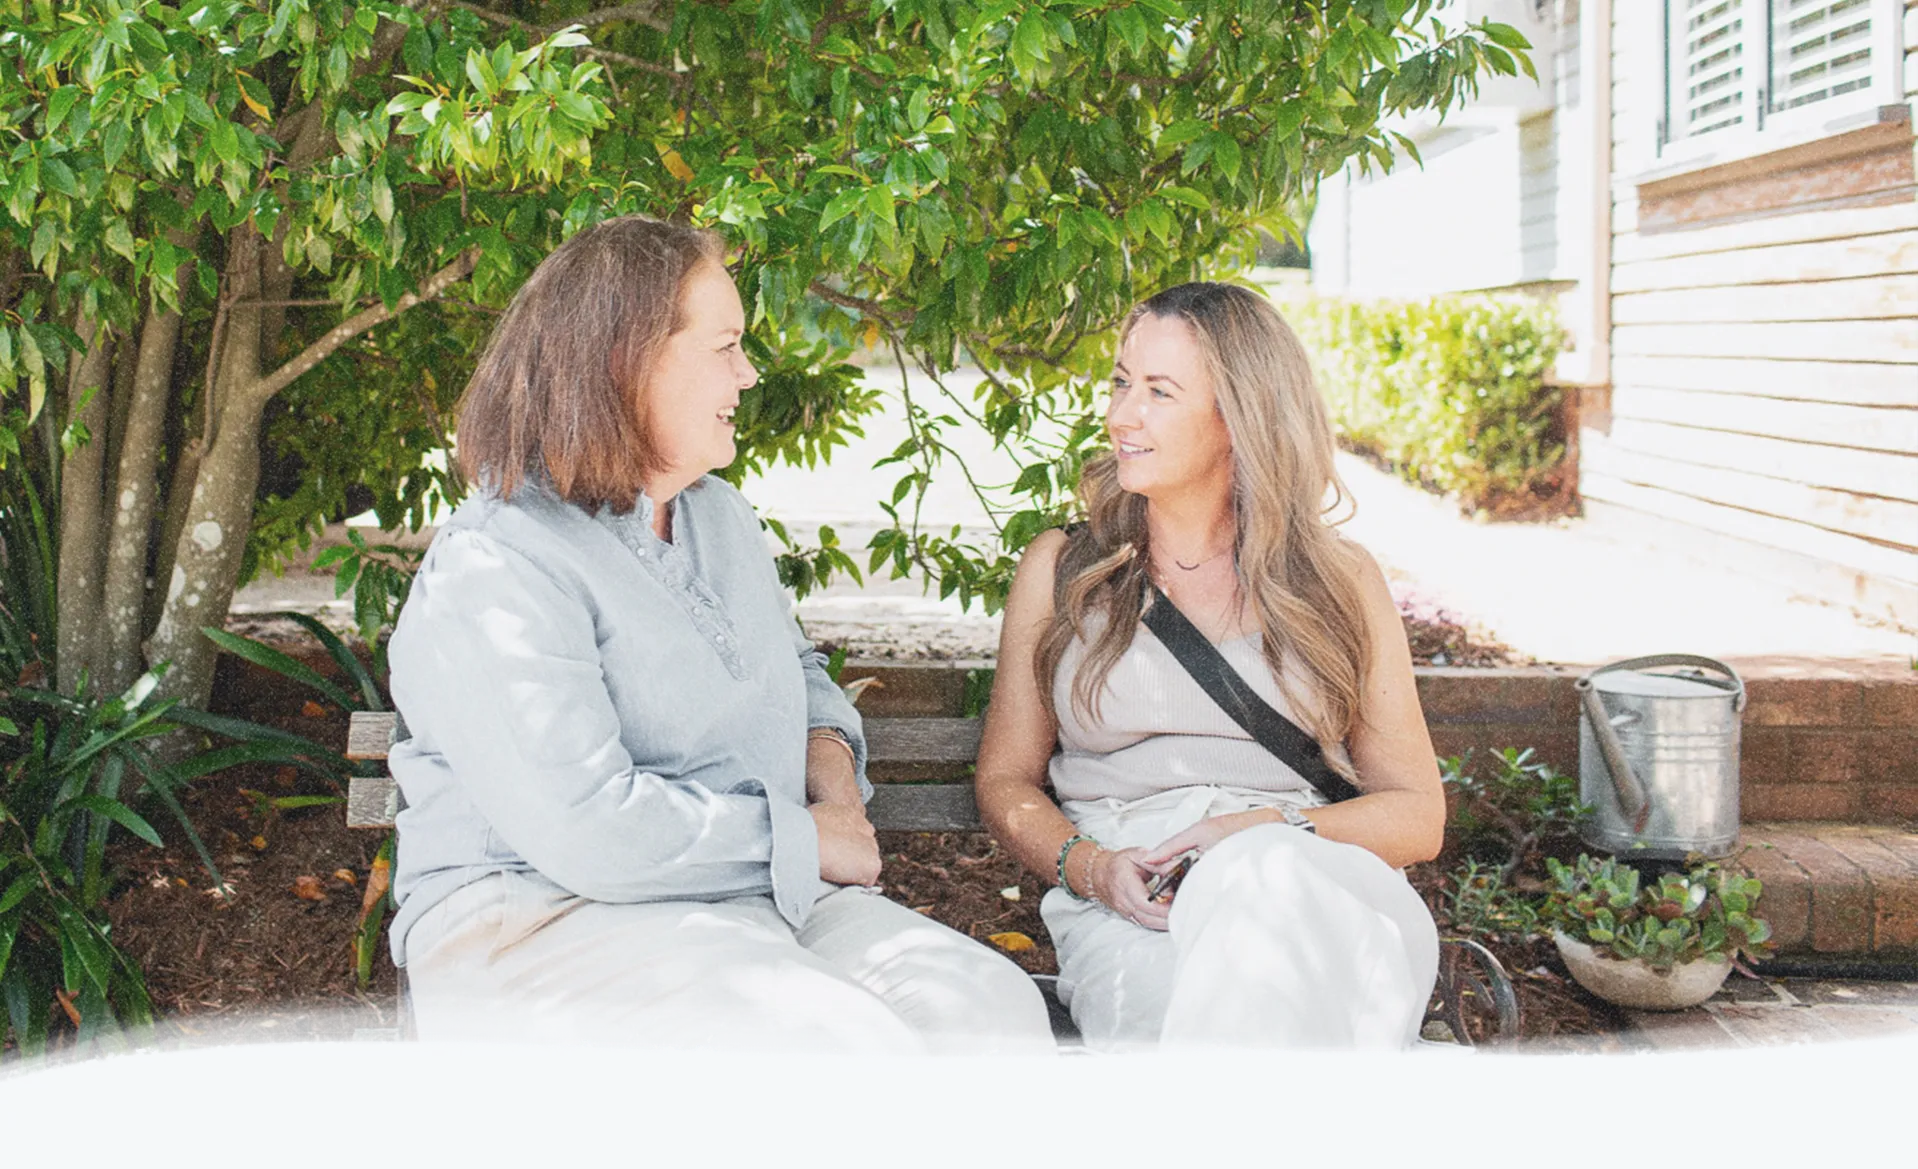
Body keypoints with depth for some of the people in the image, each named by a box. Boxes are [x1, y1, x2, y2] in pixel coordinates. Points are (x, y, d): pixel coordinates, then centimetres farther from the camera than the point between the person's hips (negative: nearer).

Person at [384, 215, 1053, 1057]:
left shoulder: (722, 517, 16)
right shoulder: (493, 569, -14)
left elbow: (801, 672, 32)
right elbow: (588, 830, -24)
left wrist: (831, 760, 8)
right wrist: (807, 841, -13)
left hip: (753, 894, 8)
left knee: (997, 1009, -18)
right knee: (846, 1038, -32)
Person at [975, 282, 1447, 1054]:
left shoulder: (1341, 581, 13)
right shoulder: (1061, 571, 15)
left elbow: (1418, 816, 12)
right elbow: (1005, 780, 17)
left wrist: (1273, 832, -9)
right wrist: (1089, 866, -6)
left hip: (1316, 889, 2)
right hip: (1129, 910, -2)